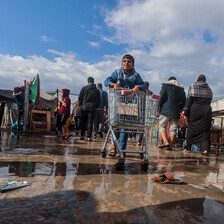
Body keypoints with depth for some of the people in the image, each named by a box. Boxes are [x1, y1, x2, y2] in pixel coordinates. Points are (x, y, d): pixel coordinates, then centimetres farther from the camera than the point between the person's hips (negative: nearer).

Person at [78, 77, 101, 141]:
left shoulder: (84, 88, 1)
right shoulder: (97, 90, 4)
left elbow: (79, 98, 0)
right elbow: (98, 101, 7)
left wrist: (81, 104, 15)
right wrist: (96, 107, 18)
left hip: (84, 107, 0)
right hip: (92, 108, 0)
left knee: (83, 122, 11)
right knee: (90, 123, 1)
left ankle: (82, 136, 14)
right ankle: (89, 137, 0)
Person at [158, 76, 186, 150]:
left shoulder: (165, 86, 6)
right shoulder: (181, 89, 19)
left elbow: (161, 98, -4)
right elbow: (183, 102, 15)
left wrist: (160, 108, 2)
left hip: (166, 110, -4)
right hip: (176, 112, 4)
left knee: (161, 125, 3)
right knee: (173, 129, 5)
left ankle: (166, 142, -14)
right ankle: (170, 146, 3)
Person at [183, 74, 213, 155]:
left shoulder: (192, 86, 1)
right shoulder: (209, 89, 14)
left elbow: (189, 100, -7)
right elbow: (209, 101, 13)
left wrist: (186, 112, -7)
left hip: (194, 111, -2)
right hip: (207, 111, 2)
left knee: (191, 129, 7)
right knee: (205, 130, 1)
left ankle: (189, 148, 13)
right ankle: (205, 149, -13)